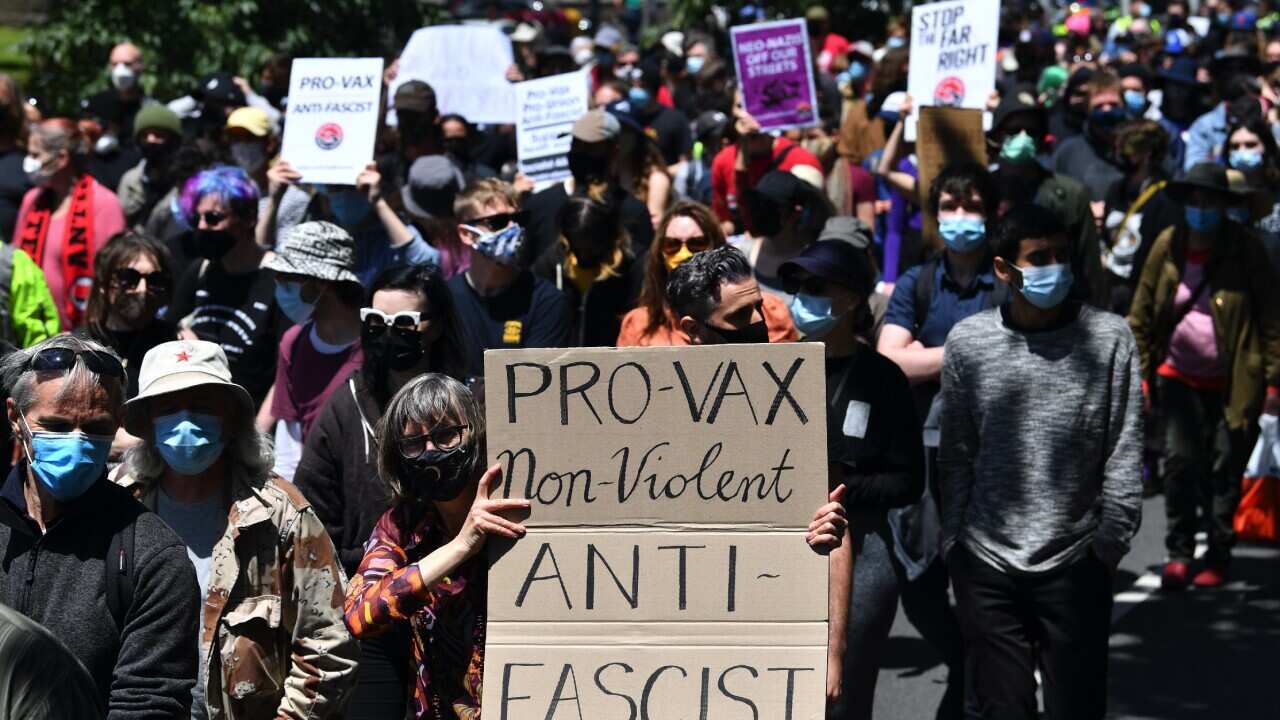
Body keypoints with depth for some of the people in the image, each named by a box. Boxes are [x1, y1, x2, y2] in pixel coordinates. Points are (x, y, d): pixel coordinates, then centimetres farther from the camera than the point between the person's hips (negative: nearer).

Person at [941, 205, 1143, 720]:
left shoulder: (1109, 339, -2)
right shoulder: (967, 341, 2)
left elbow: (1124, 453, 1)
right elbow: (957, 456, 9)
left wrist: (1111, 542, -3)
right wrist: (953, 542, 8)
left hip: (1076, 562, -1)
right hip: (986, 565, 1)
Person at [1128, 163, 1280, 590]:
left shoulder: (1245, 249, -6)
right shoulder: (1168, 246, -1)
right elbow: (1142, 313, 5)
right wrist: (1139, 373, 2)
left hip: (1233, 382, -2)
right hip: (1179, 377, 2)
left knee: (1225, 468, 3)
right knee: (1179, 460, -7)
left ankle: (1218, 556, 16)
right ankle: (1179, 553, 6)